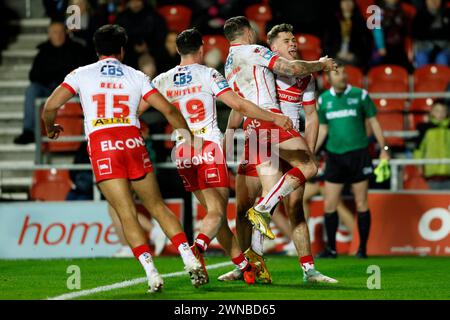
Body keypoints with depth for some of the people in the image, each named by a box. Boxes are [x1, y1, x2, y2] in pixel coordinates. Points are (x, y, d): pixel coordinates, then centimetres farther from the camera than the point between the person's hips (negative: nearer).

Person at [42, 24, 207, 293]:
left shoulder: (82, 74, 11)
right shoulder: (136, 76, 14)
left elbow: (51, 106, 4)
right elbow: (168, 110, 9)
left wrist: (50, 129, 26)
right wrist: (191, 138, 23)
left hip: (101, 146, -1)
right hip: (133, 143, 1)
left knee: (126, 213, -2)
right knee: (157, 206, 12)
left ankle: (152, 273, -13)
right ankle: (191, 260, 2)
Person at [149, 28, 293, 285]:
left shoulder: (162, 80, 8)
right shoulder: (208, 75, -3)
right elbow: (239, 104, -9)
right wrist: (273, 118, -1)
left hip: (183, 153, 4)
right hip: (210, 149, -4)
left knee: (216, 210, 10)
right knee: (217, 213, -8)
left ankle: (244, 266, 13)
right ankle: (198, 247, -37)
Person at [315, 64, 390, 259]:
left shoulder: (360, 95, -2)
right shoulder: (323, 100, 6)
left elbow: (373, 122, 4)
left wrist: (384, 149, 0)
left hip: (358, 154, -3)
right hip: (334, 156, 3)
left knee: (361, 204, 0)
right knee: (329, 205, 0)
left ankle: (362, 249, 9)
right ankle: (331, 249, 11)